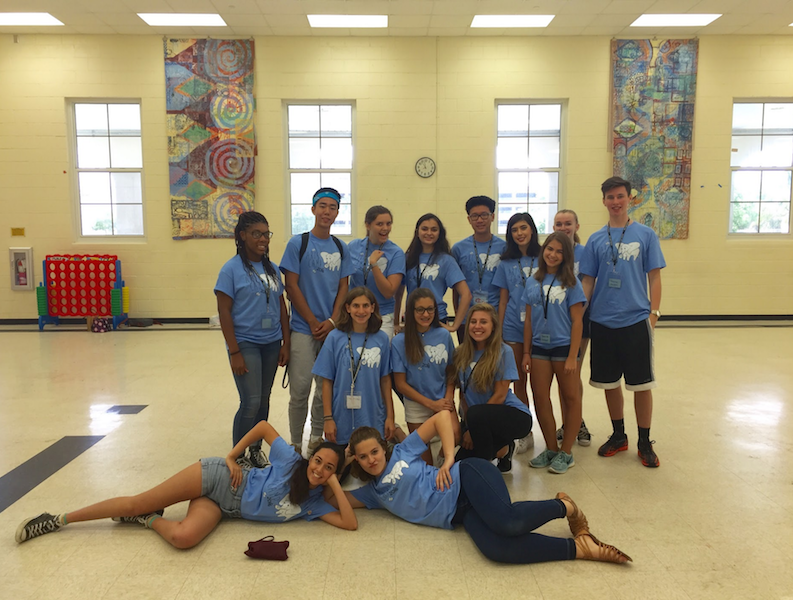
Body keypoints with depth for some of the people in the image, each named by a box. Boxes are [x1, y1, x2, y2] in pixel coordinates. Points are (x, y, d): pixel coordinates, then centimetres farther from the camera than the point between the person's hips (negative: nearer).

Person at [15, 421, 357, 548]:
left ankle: (149, 520, 5)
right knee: (138, 501, -7)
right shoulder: (291, 461, -12)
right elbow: (264, 426, -5)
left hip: (222, 507, 3)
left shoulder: (313, 503, -4)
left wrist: (336, 485, -18)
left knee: (184, 537, -29)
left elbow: (351, 523, -13)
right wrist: (231, 458, -9)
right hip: (218, 478, -3)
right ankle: (59, 519, 13)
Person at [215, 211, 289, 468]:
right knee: (251, 403, -7)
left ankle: (256, 449, 28)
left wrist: (285, 343, 7)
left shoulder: (272, 268, 8)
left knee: (264, 400, 12)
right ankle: (236, 456, 12)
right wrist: (234, 352, -13)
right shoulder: (231, 269, -8)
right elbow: (224, 311, -9)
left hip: (271, 343, 5)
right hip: (245, 343, -5)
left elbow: (281, 306, 11)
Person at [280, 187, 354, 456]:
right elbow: (291, 286, -6)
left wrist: (332, 321, -7)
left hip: (332, 328, 4)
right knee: (300, 389, 0)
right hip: (303, 329, -3)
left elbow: (343, 287, 8)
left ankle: (317, 437, 27)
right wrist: (314, 322, -9)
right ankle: (296, 444, 14)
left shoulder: (341, 248, 9)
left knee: (326, 387, 11)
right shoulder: (298, 243, -3)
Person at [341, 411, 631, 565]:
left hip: (467, 478, -4)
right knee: (496, 548, -30)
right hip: (461, 514, 4)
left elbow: (442, 416, 3)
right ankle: (580, 548, -20)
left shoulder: (401, 453, 5)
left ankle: (564, 505, -2)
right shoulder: (372, 493, 18)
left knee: (507, 521, -36)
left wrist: (449, 460, -5)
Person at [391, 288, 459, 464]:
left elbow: (451, 372, 8)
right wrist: (431, 404, -9)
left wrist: (448, 399, -8)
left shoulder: (444, 335, 0)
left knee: (455, 436, -20)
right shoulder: (399, 342, -7)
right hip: (417, 405, -1)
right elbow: (401, 384, -6)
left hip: (444, 402, 1)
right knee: (423, 451, 4)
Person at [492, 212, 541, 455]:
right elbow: (503, 300, 9)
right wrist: (499, 331, 6)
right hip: (513, 328, 2)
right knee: (519, 382, 6)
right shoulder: (506, 264, 9)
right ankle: (525, 434, 17)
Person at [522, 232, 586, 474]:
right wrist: (526, 352, 6)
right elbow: (529, 320, 9)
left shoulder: (571, 282, -4)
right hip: (539, 347, 4)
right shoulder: (532, 282, 6)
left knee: (571, 398, 6)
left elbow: (577, 321, -7)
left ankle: (566, 453, 18)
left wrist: (572, 356, -13)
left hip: (563, 346, -4)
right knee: (540, 397, 6)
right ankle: (551, 448, 22)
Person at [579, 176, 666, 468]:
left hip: (636, 320, -2)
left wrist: (654, 311, -6)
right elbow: (588, 281, 8)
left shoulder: (645, 234, 1)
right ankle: (618, 436, 29)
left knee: (641, 383, 4)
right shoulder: (596, 240, 6)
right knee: (609, 382, 12)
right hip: (602, 321, 2)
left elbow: (654, 277, 1)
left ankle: (645, 443, 19)